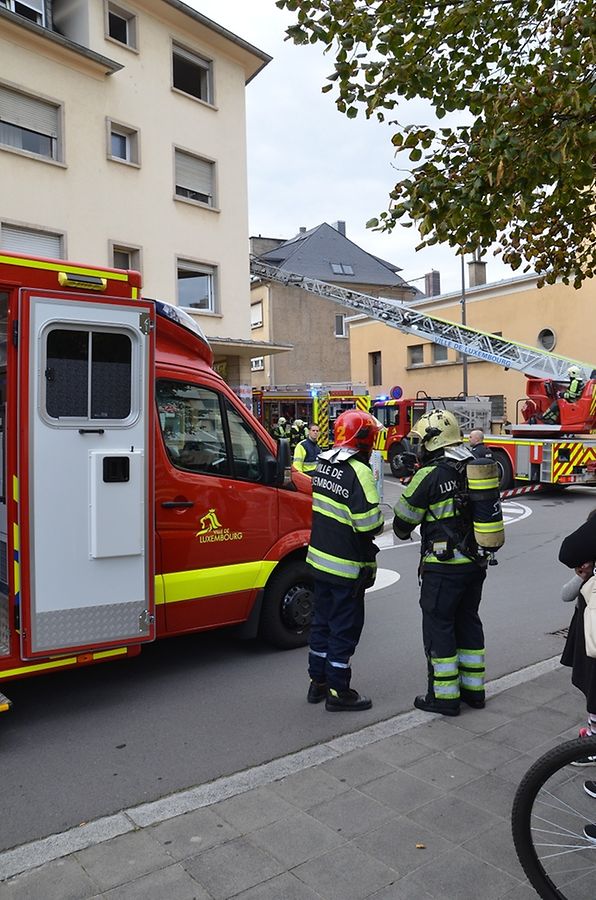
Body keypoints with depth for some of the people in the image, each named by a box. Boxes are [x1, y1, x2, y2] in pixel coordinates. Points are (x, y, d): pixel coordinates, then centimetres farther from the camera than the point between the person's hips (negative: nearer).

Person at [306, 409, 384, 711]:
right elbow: (369, 524, -22)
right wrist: (380, 524, -2)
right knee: (345, 629, 5)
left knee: (322, 621, 19)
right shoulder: (358, 471, -20)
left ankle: (318, 682, 32)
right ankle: (338, 692, 16)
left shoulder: (323, 463, 5)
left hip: (318, 558, 8)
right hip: (347, 567, -8)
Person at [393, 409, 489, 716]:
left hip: (443, 566, -7)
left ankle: (444, 696, 14)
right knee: (468, 621, 19)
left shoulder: (430, 475, -16)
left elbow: (403, 518, -6)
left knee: (438, 625, 5)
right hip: (476, 562, 8)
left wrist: (402, 532, 15)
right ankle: (474, 689, 30)